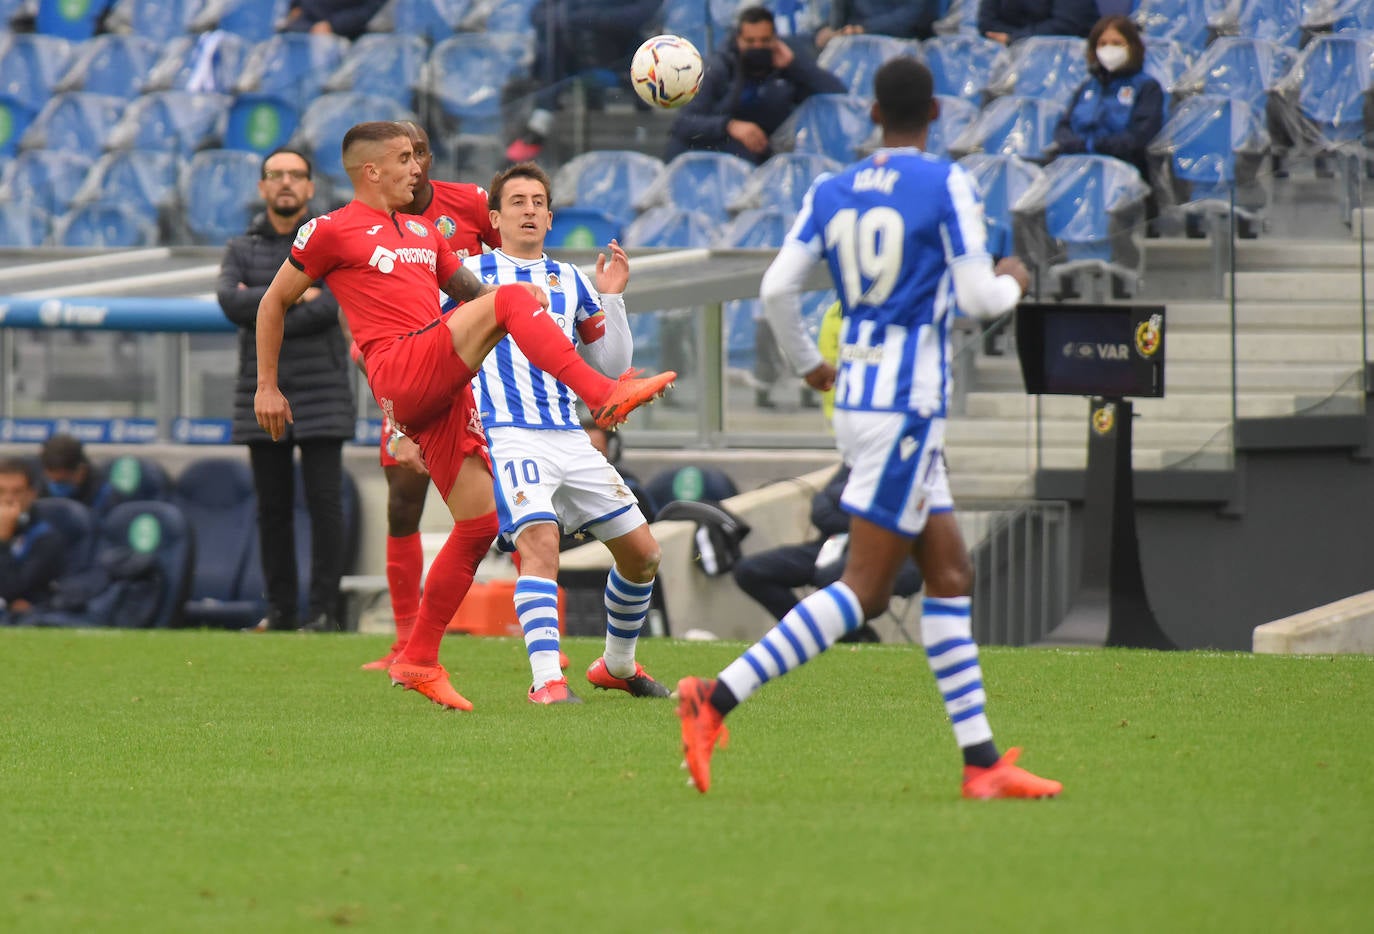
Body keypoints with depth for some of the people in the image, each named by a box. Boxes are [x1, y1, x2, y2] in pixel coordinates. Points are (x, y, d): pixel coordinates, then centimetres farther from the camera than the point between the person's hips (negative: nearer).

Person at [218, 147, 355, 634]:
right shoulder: (241, 251, 11)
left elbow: (330, 308, -13)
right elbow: (230, 301, -9)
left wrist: (260, 313, -10)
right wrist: (292, 296, -13)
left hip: (321, 394, -3)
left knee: (324, 500, -7)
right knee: (272, 506, 4)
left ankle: (324, 608, -5)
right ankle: (280, 608, 9)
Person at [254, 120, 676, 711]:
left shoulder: (423, 233, 27)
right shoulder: (333, 231, 6)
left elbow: (471, 291, 36)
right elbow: (274, 302, 12)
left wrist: (528, 301, 17)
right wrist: (267, 387, 10)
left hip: (442, 389, 8)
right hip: (402, 373, -8)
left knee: (480, 521, 5)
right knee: (510, 299, -22)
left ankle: (419, 661, 13)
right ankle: (605, 395, -32)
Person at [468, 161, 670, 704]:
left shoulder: (570, 281, 17)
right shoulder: (472, 272, 5)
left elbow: (612, 365, 18)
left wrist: (612, 298, 5)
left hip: (570, 438, 6)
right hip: (509, 437, -6)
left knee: (642, 552, 7)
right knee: (540, 541, -29)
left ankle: (617, 665, 28)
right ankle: (546, 680, -35)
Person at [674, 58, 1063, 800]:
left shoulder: (830, 193, 8)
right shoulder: (947, 186, -8)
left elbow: (776, 287, 4)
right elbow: (977, 299, -11)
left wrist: (806, 363, 21)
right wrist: (1012, 282, 12)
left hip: (855, 396, 7)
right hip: (907, 403, -7)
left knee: (950, 578, 11)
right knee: (864, 590, -8)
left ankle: (981, 761, 9)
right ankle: (719, 696, -19)